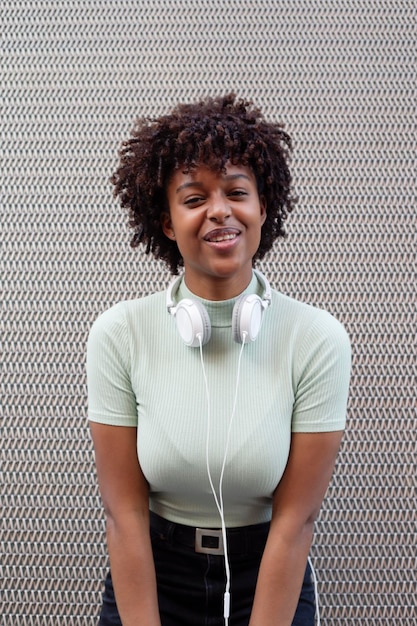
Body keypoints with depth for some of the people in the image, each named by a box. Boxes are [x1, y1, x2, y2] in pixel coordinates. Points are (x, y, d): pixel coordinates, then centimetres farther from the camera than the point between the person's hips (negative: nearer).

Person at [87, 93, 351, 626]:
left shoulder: (318, 339, -15)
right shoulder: (118, 335, -14)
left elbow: (295, 519, -15)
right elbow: (125, 511, -13)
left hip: (271, 583, 0)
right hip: (149, 579, 0)